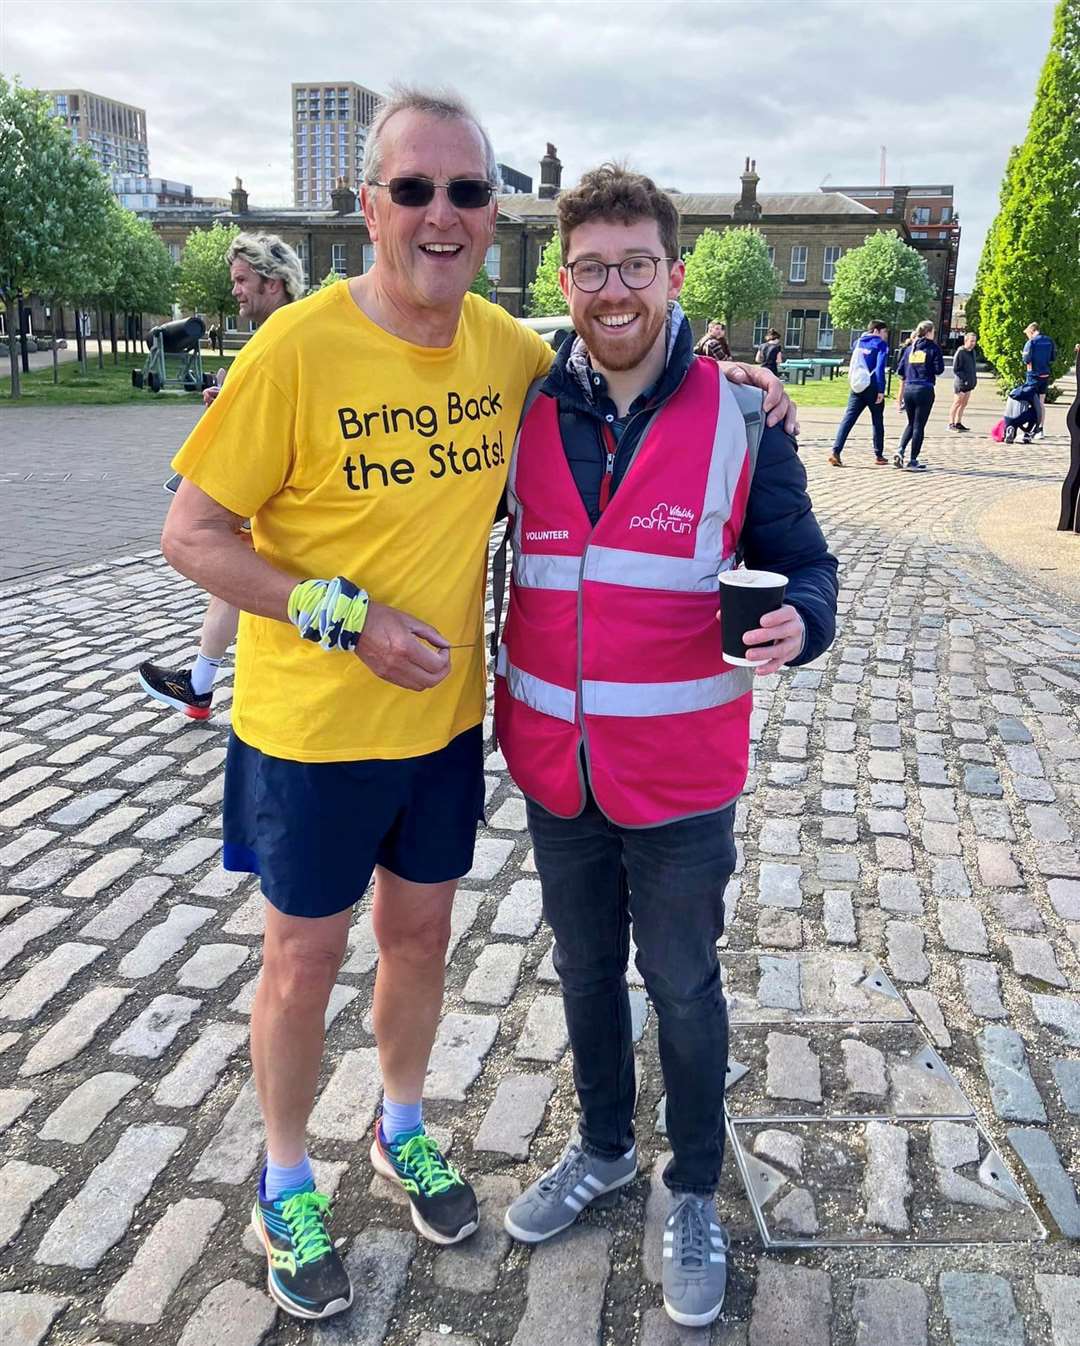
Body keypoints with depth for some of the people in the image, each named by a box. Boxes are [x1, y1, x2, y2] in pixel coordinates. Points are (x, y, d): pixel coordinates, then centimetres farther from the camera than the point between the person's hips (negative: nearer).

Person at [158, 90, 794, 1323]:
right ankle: (286, 1185, 38)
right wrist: (347, 618, -22)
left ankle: (402, 1129, 48)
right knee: (305, 954, 12)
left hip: (445, 716, 5)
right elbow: (191, 536, -14)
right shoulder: (298, 349, -19)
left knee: (421, 933, 20)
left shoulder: (507, 345, -3)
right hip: (314, 726, -4)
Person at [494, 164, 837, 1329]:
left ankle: (694, 1195, 38)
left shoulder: (742, 413, -8)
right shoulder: (526, 412, -1)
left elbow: (803, 564, -4)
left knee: (683, 987, 13)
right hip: (554, 765, 3)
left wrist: (798, 624, -26)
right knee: (585, 970, 21)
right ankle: (603, 1151, 46)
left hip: (681, 775, -3)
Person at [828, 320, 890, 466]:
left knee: (848, 418, -2)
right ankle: (878, 456, 17)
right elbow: (880, 368, -15)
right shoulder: (881, 344, -5)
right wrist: (881, 390, -17)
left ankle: (835, 452, -17)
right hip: (872, 388, -4)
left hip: (857, 387, 4)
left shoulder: (858, 342, 13)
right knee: (877, 421, 10)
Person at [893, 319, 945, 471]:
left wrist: (900, 394, 18)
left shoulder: (909, 348, 11)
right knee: (919, 426, 2)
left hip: (908, 389, 5)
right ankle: (913, 461, 3)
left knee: (911, 423, 20)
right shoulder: (933, 347, -3)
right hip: (924, 390, -5)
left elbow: (901, 371, 11)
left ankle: (900, 450, 0)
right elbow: (939, 369, -8)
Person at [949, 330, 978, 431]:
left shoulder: (972, 352, 12)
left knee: (964, 403, 11)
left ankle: (958, 423, 18)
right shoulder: (960, 352, -13)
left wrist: (974, 379, 13)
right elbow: (956, 369, -15)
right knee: (957, 403, -5)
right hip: (961, 382, -8)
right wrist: (964, 379, -19)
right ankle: (951, 424, -1)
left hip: (969, 383, 8)